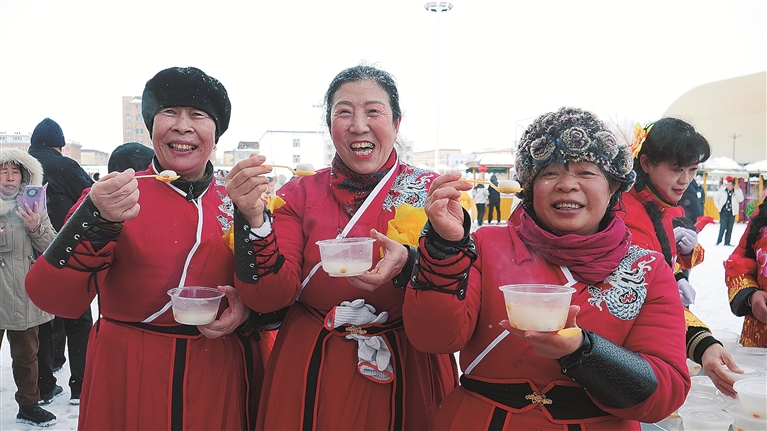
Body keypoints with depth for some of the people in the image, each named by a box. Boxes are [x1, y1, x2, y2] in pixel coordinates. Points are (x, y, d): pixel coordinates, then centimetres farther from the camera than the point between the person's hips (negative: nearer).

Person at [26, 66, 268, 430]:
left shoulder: (238, 202, 1)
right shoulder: (110, 196, -6)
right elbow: (53, 300, -15)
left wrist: (247, 308, -13)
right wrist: (98, 220, -28)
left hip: (220, 381, 3)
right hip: (130, 383, -2)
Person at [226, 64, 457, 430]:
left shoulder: (432, 192, -5)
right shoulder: (299, 194, -2)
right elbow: (269, 298, -11)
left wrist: (408, 266, -30)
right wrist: (253, 218, -26)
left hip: (408, 375, 0)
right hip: (313, 377, 1)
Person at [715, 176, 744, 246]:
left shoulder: (738, 191, -1)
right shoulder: (722, 190, -3)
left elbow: (740, 199, -15)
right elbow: (716, 199, 8)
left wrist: (736, 191, -20)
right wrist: (719, 207, 1)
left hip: (732, 212, 2)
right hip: (724, 211, -2)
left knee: (730, 228, 5)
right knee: (723, 227, -10)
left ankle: (727, 242, 11)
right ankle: (718, 241, 0)